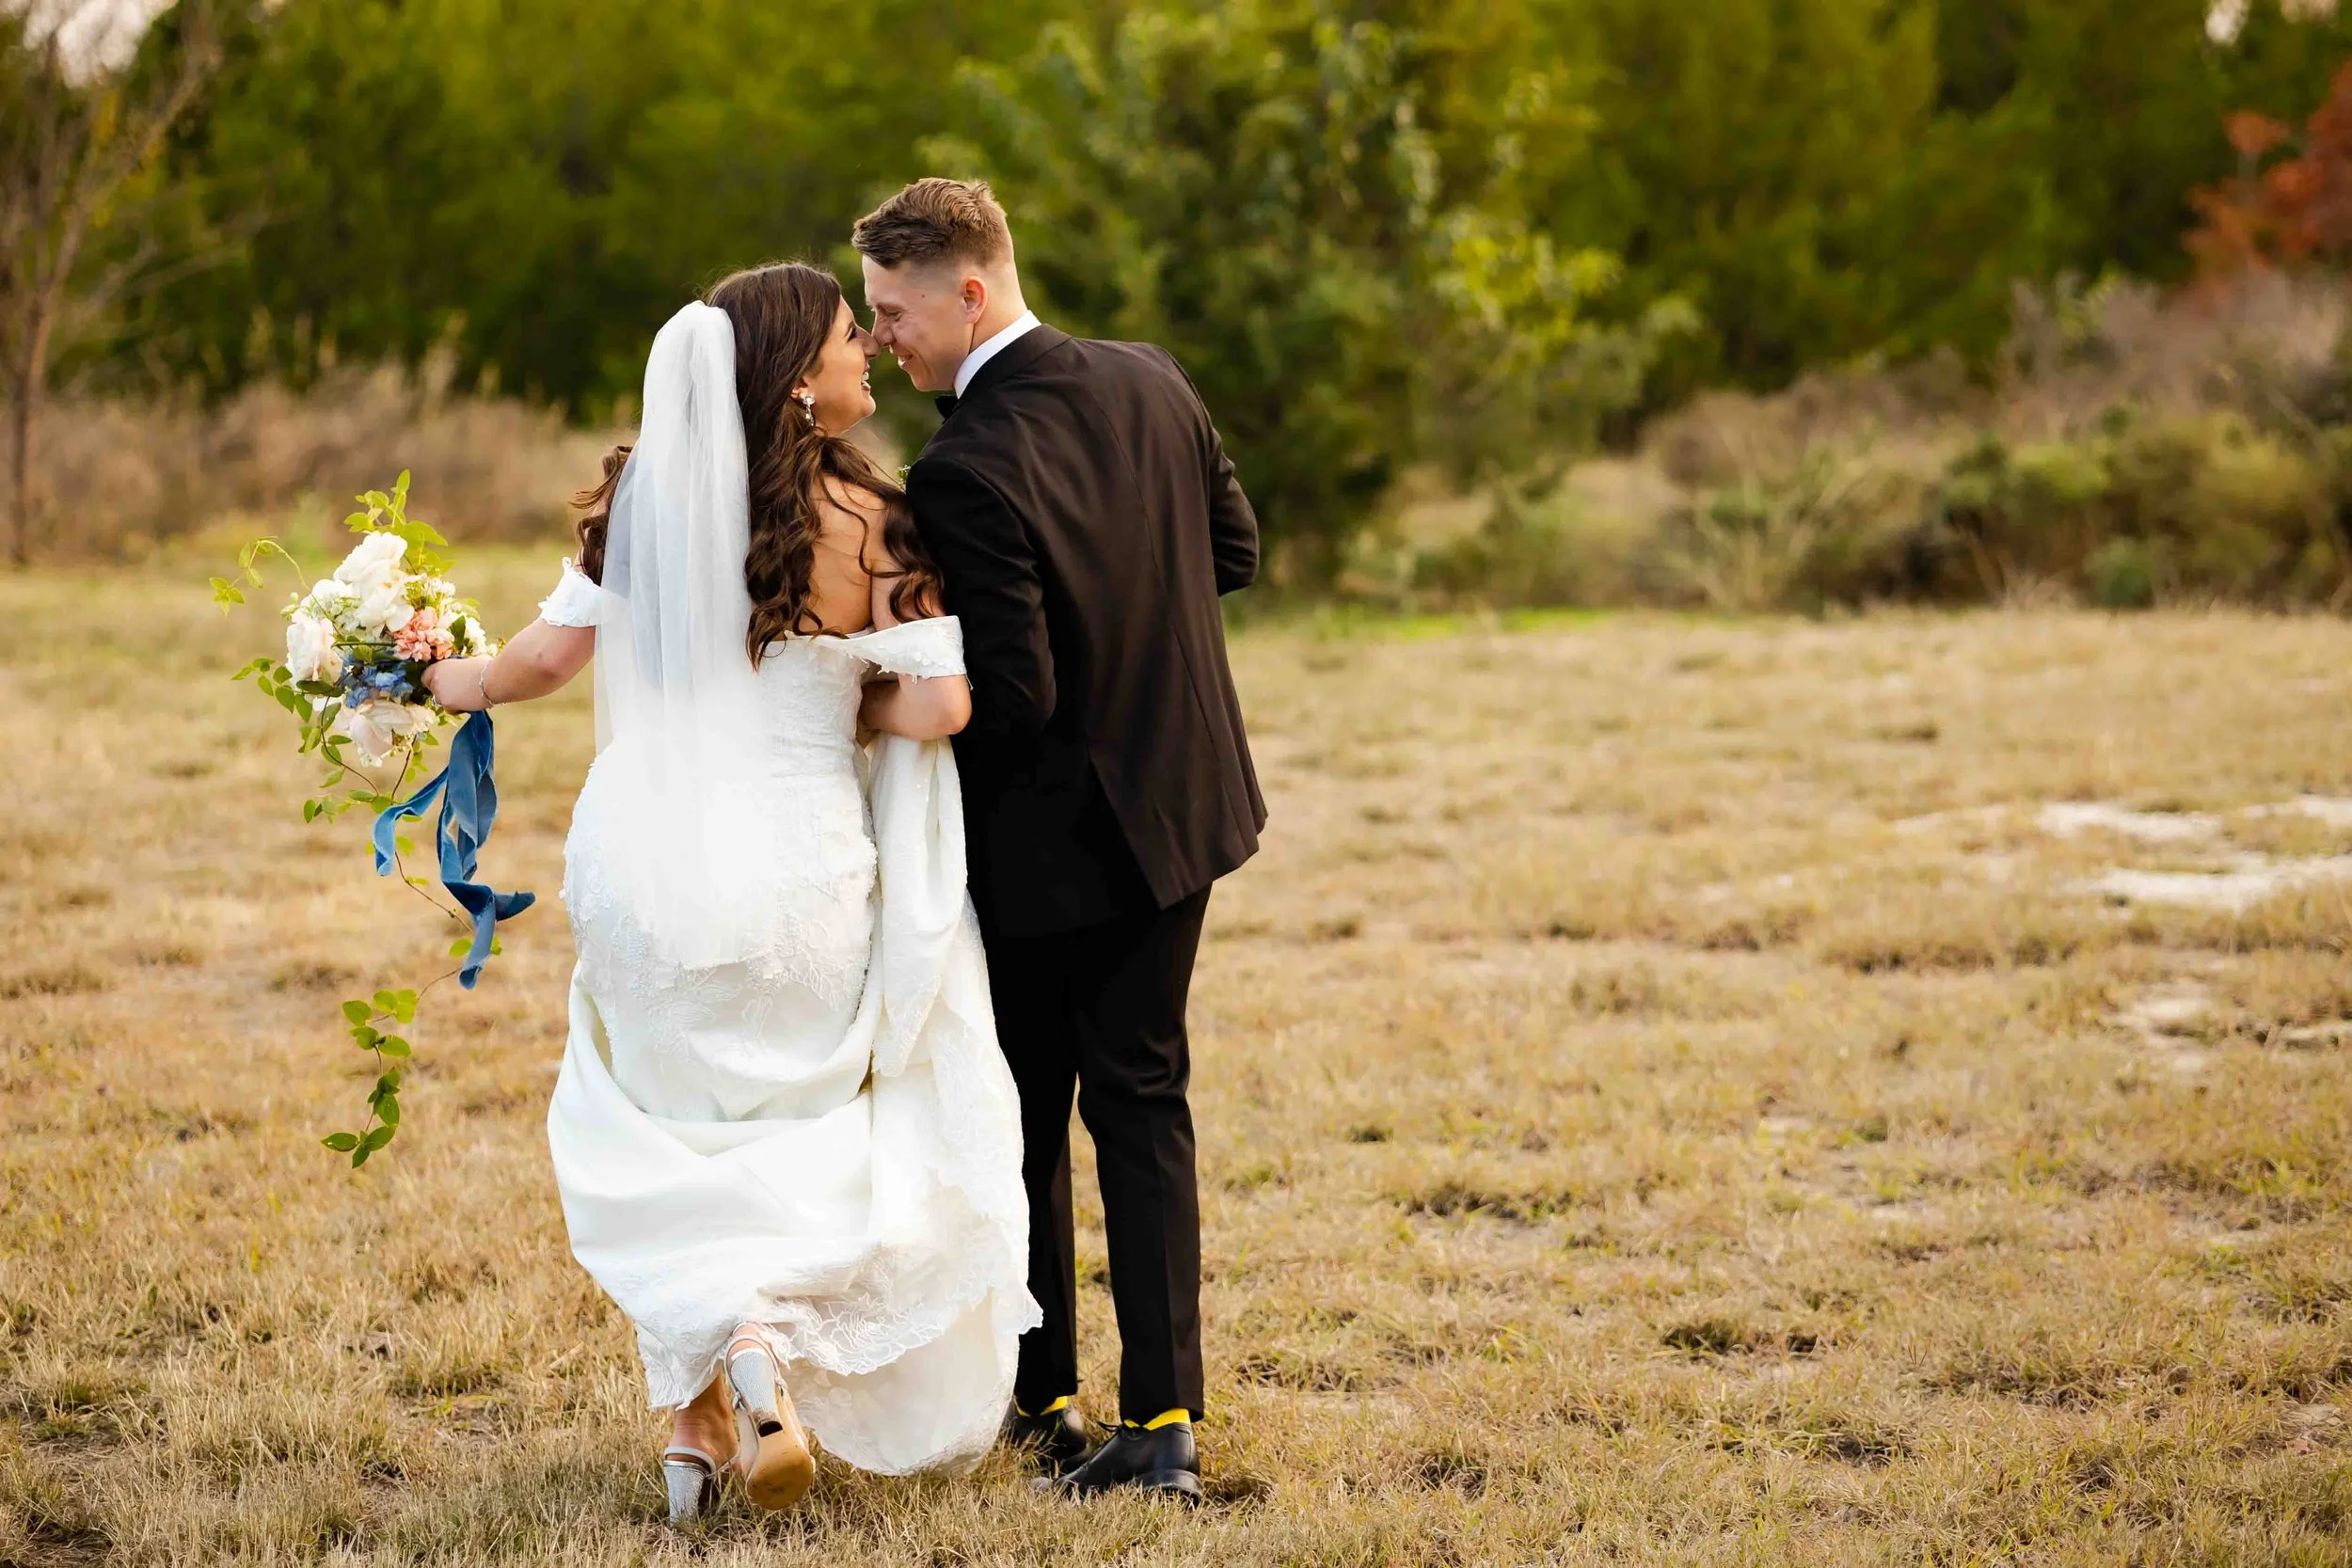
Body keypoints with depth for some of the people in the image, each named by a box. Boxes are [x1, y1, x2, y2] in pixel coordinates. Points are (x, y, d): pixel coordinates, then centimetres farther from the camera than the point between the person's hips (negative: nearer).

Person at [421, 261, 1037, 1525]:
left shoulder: (641, 495, -2)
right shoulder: (864, 519, -12)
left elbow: (549, 653, 4)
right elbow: (941, 703, -17)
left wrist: (438, 681, 22)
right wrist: (846, 707, 4)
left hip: (646, 861, 3)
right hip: (794, 873, -3)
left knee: (670, 1147, 18)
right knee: (794, 1142, 17)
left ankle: (695, 1419, 11)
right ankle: (764, 1344, -7)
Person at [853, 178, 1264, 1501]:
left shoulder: (965, 472, -26)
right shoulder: (1153, 383, -3)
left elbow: (1012, 696, -25)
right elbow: (1235, 550, 10)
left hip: (1050, 839, -6)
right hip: (1184, 802, 6)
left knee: (1023, 1117, 13)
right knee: (1143, 1099, 12)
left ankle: (1041, 1400, 25)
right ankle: (1166, 1419, 6)